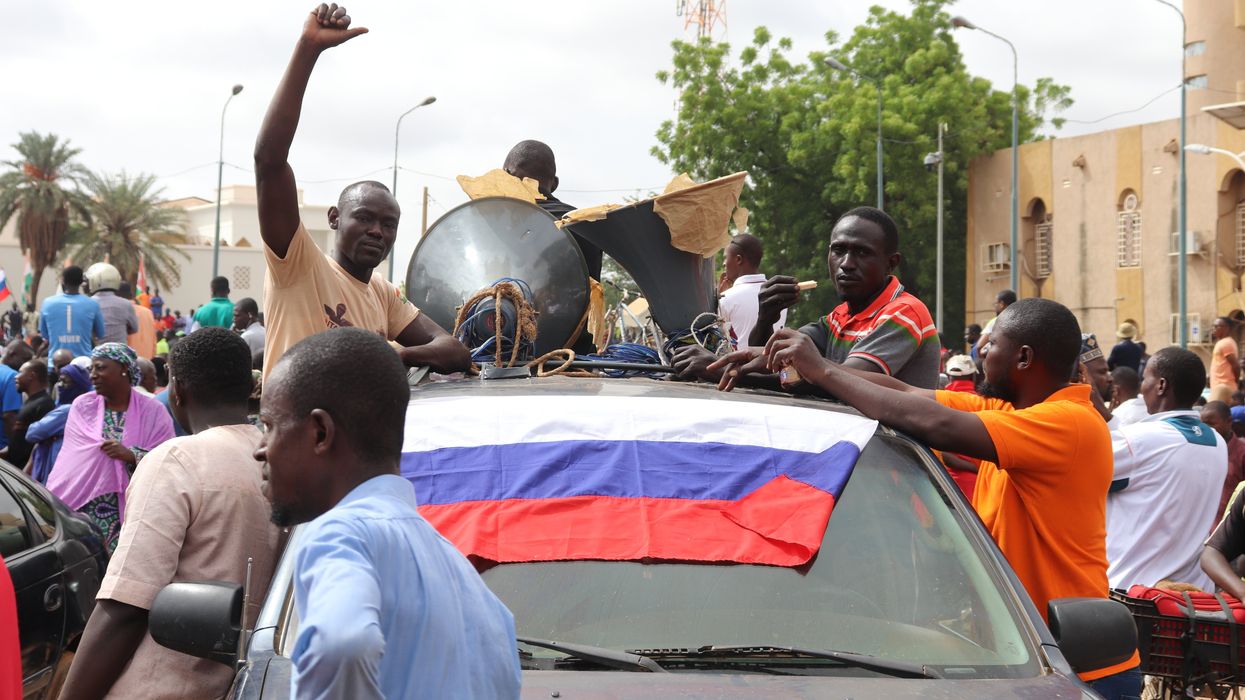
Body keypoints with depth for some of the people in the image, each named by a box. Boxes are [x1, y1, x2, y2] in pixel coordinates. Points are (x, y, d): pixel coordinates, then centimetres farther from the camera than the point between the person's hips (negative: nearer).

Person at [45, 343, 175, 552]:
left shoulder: (152, 411, 1)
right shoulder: (82, 407, 6)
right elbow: (71, 461, 1)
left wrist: (132, 456, -18)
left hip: (132, 514, -2)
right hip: (85, 510, 2)